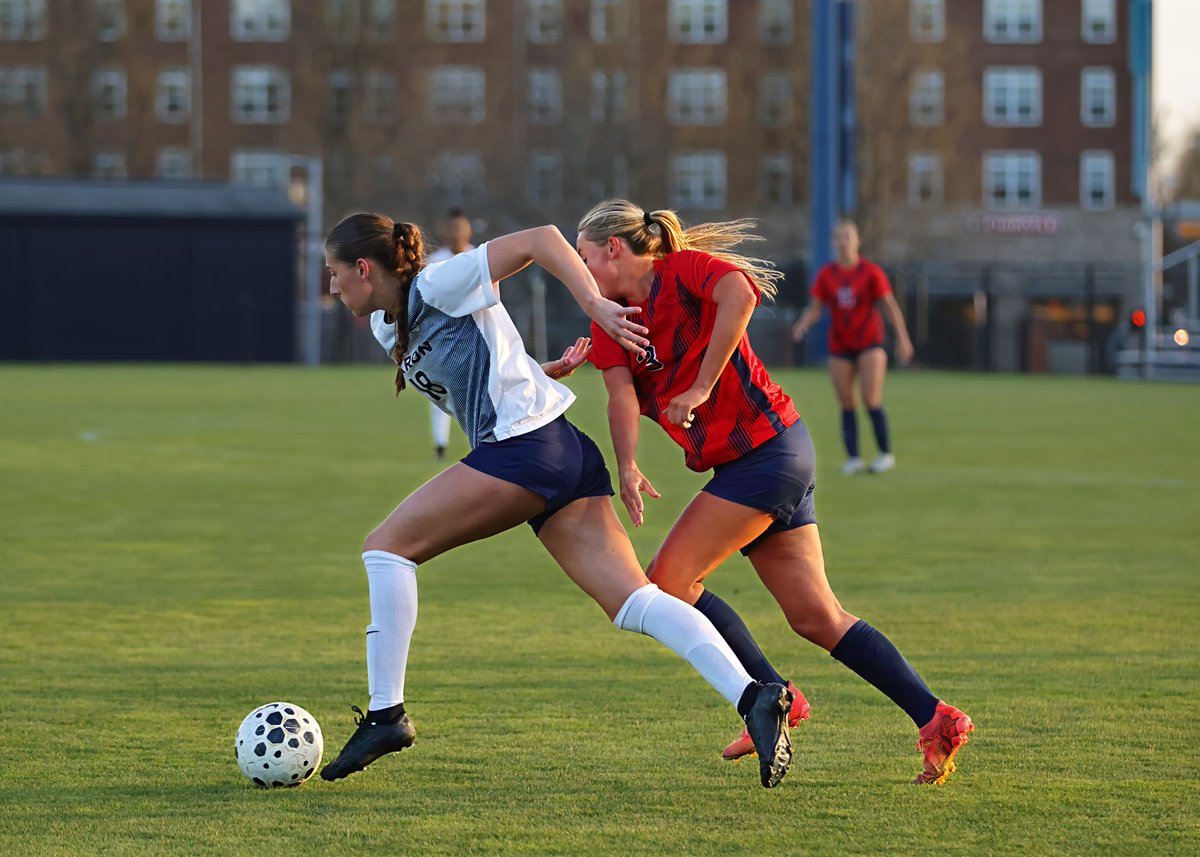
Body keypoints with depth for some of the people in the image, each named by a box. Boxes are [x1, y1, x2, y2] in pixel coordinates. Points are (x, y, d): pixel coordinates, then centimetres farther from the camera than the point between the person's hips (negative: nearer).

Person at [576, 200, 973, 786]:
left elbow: (738, 295, -33)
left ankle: (773, 696, -1)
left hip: (768, 448, -8)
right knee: (815, 615, 3)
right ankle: (935, 720, 1)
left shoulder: (684, 268, -10)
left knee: (666, 582, -9)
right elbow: (622, 393, -4)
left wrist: (701, 389, -30)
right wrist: (627, 466, -22)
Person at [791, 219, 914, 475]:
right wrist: (802, 326, -16)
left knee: (871, 401, -12)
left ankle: (885, 454, 2)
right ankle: (853, 458, 3)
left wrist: (902, 338, -11)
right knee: (846, 404, -1)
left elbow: (890, 306, -3)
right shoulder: (826, 275, 3)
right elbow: (815, 308, 4)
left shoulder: (871, 272, -4)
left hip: (869, 343, -3)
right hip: (839, 346, 3)